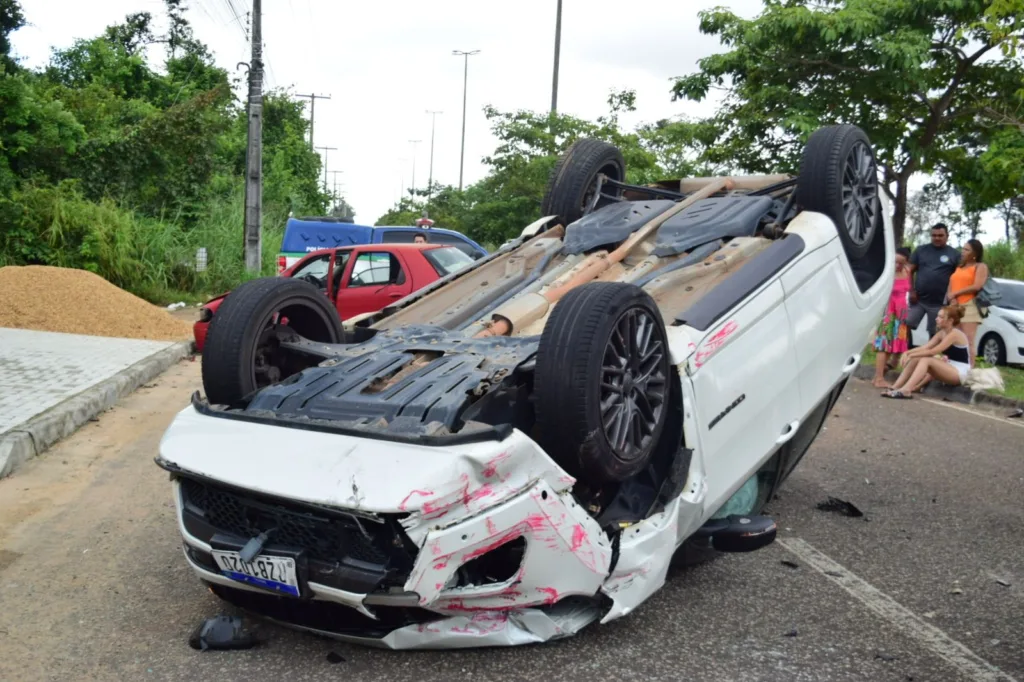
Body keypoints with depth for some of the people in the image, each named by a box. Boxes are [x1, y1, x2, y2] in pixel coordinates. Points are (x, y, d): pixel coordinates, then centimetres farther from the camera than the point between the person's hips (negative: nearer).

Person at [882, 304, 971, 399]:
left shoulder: (955, 333, -17)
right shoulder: (942, 333, 10)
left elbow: (933, 352, -23)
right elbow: (924, 347, 2)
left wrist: (911, 355, -20)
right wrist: (908, 353, -14)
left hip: (961, 372, -9)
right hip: (950, 370, 9)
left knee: (926, 360, -27)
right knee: (915, 359, -6)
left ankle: (905, 390, -37)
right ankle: (895, 388, -13)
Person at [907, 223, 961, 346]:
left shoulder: (954, 254, 4)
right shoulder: (921, 250, 8)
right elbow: (910, 271, 9)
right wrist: (911, 291, -1)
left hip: (939, 303, -1)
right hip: (918, 300, 1)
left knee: (935, 335, 7)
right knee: (905, 326, -7)